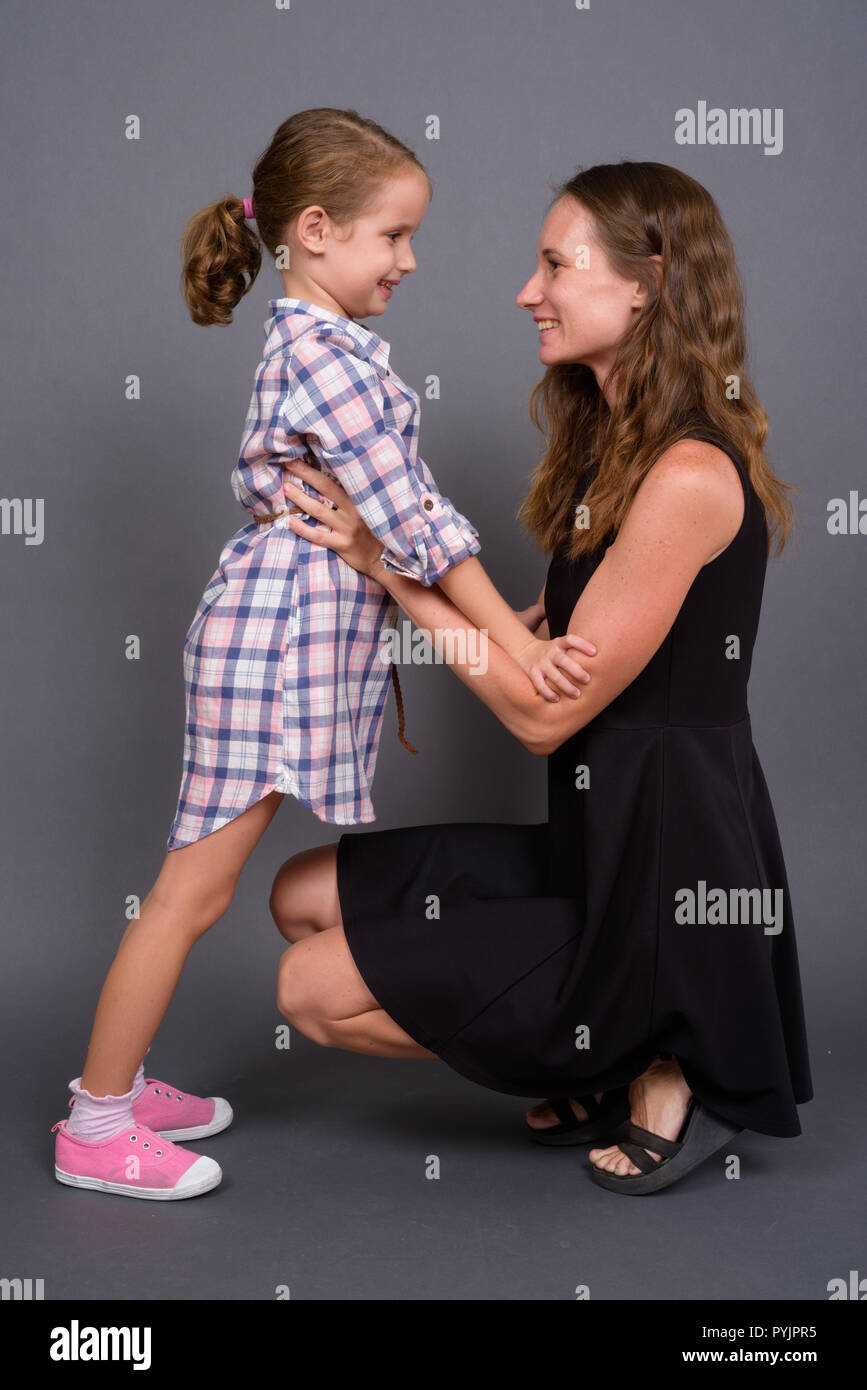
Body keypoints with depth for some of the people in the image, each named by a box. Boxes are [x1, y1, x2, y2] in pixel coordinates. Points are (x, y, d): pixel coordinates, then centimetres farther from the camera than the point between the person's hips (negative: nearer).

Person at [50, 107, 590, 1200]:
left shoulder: (308, 340, 15)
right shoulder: (326, 355, -18)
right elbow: (415, 523, -20)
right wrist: (518, 647, -18)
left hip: (311, 632, 10)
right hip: (278, 634, -10)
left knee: (201, 882, 15)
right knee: (196, 886, -2)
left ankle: (118, 1085, 28)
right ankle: (96, 1128, 10)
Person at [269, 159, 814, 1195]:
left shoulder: (691, 476, -21)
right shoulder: (612, 448, 10)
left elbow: (545, 711, -18)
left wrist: (387, 564, -14)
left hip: (665, 877, -10)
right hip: (596, 847, 10)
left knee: (316, 991, -6)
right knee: (304, 897, 12)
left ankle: (659, 1076, 4)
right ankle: (615, 1065, 13)